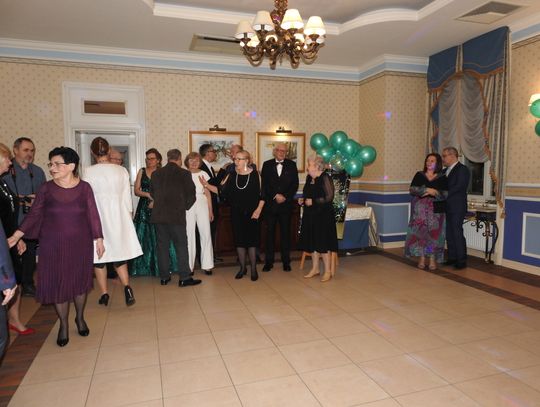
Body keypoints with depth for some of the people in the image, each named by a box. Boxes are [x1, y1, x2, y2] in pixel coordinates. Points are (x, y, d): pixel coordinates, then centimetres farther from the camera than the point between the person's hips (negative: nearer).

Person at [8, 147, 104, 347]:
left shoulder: (84, 187, -5)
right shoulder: (46, 188, -3)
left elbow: (93, 215, -2)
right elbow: (34, 214, -1)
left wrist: (99, 239, -1)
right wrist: (16, 236, -10)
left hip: (81, 243, 0)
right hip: (53, 245, 1)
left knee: (80, 280, 10)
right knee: (57, 283, 6)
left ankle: (80, 318, 34)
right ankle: (63, 325, 26)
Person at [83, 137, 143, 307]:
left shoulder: (88, 171, -9)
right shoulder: (122, 170, -2)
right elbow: (127, 197, 2)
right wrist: (128, 215, 15)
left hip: (97, 217, -2)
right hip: (118, 216, 2)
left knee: (99, 256, 11)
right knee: (119, 253, 14)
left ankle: (104, 294, 17)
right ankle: (127, 287, -5)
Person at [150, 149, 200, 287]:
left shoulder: (156, 173, 6)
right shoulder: (184, 174, -5)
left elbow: (152, 193, 13)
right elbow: (191, 195, -4)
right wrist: (184, 207, 12)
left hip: (158, 215, 4)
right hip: (177, 215, -4)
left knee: (162, 246, 11)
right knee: (181, 246, 2)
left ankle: (164, 277, 18)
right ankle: (184, 278, 4)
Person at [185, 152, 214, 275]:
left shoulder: (203, 174, 8)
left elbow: (208, 193, 9)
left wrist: (210, 210, 5)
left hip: (202, 205, 1)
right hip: (188, 206, -1)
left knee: (206, 234, 0)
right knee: (189, 235, 0)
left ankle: (207, 265, 9)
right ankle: (189, 266, 9)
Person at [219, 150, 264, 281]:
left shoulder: (255, 174, -5)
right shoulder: (231, 175, 4)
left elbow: (262, 194, -4)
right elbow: (223, 191, 0)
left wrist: (258, 209, -12)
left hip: (251, 212, -3)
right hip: (236, 213, 3)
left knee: (252, 239, 2)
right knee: (239, 239, 8)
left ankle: (253, 269, 14)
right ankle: (242, 267, 22)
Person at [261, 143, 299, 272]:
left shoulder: (291, 165, 8)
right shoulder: (267, 165, 7)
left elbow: (295, 184, 2)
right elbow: (264, 184, -1)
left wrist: (285, 197, -9)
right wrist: (275, 196, -11)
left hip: (286, 204, 0)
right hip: (270, 204, 0)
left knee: (285, 232, 5)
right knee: (270, 233, 4)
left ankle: (286, 261, 14)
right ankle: (268, 261, 11)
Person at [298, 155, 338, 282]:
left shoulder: (325, 178, -13)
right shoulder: (309, 178, 10)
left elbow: (329, 197, -19)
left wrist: (313, 202, -19)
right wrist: (302, 199, 4)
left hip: (323, 216, -8)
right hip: (310, 215, 8)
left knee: (323, 243, -2)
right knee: (312, 243, 12)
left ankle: (328, 271, 10)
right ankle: (315, 269, 25)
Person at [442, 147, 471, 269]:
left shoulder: (462, 169, -7)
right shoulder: (446, 171, 17)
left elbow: (459, 187, -17)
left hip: (457, 207, -8)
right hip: (447, 207, 8)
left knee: (458, 233, -5)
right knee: (449, 233, 11)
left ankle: (462, 260, 2)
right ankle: (452, 257, 20)